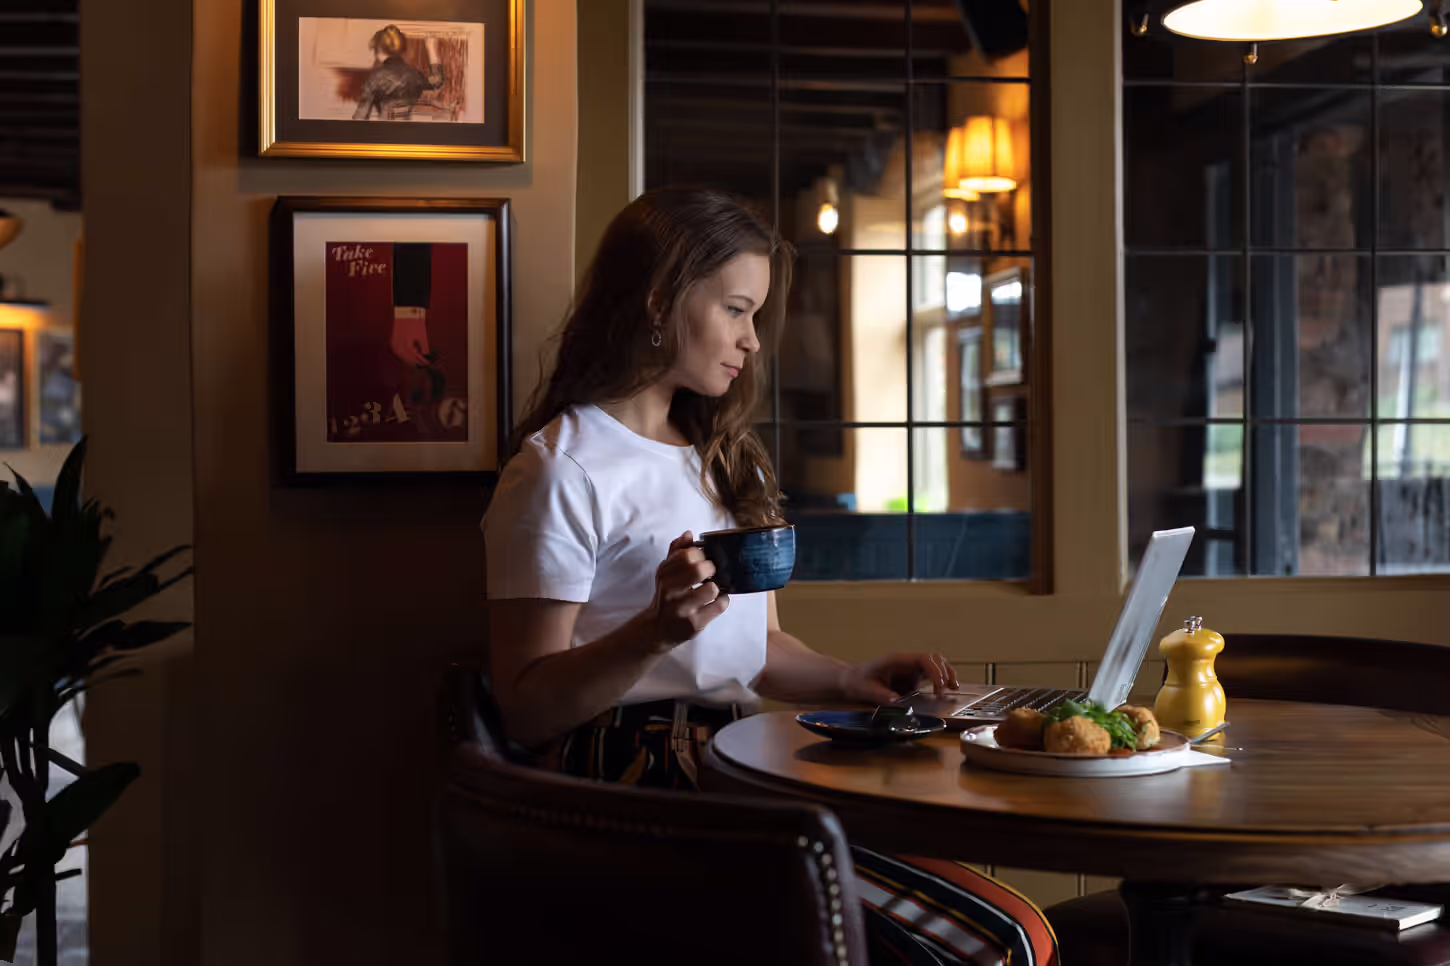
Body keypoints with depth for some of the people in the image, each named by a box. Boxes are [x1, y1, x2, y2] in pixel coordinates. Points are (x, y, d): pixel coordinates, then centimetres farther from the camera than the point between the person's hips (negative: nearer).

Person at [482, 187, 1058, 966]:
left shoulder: (723, 460, 24)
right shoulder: (562, 471, -3)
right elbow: (525, 711, -7)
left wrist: (848, 680, 8)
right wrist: (655, 632, -22)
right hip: (639, 787, -8)